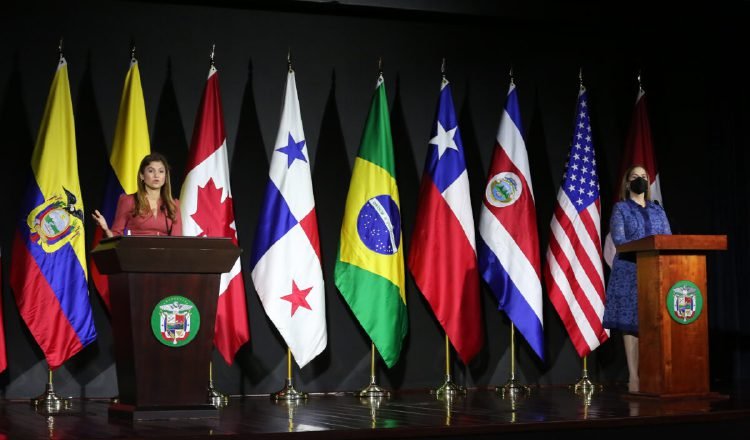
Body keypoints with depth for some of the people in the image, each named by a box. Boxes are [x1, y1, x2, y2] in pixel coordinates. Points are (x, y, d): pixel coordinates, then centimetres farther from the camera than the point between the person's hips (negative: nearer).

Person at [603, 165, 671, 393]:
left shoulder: (658, 209, 18)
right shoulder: (621, 208, 6)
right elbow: (618, 239, -8)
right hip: (630, 271, -4)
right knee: (631, 322, -7)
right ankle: (634, 377, -5)